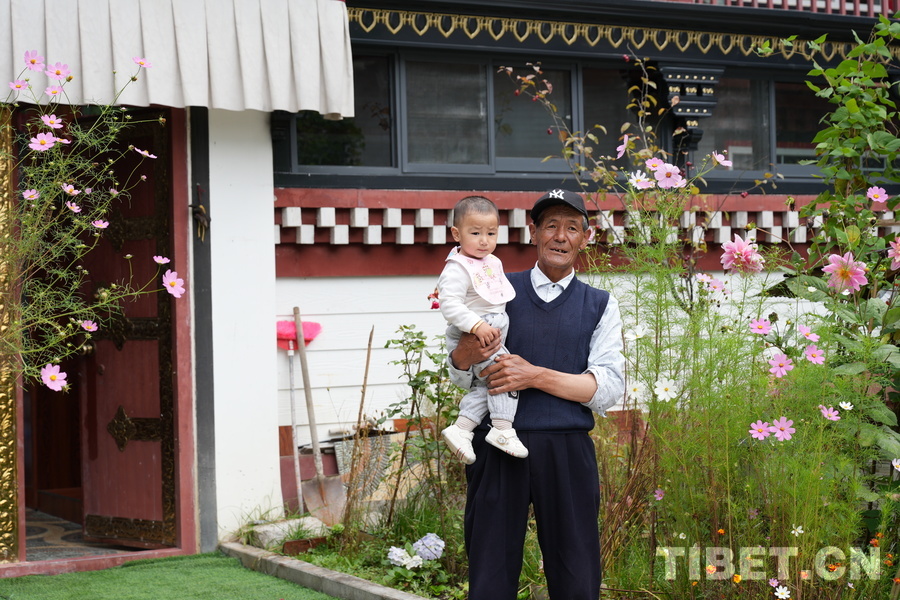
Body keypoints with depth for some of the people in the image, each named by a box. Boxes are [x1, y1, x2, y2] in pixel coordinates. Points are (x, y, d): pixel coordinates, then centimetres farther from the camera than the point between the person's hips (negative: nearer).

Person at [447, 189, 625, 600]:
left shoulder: (599, 306, 11)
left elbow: (609, 388, -1)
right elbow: (459, 377, 10)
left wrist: (536, 376, -12)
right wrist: (465, 351, -14)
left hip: (566, 452, 0)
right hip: (497, 446, 0)